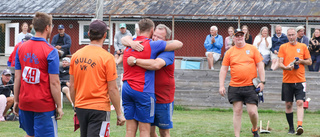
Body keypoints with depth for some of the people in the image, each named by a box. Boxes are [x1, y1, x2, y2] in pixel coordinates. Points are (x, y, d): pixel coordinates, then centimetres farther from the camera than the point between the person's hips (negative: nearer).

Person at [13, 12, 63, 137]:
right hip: (44, 105, -5)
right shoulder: (50, 51, -12)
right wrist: (59, 106, -6)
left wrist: (16, 101, 13)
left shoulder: (21, 48, 4)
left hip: (25, 103, 5)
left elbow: (17, 78, 6)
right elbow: (54, 83, -13)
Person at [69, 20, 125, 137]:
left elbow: (72, 86, 9)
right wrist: (119, 114, -2)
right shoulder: (107, 57, -11)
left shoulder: (76, 55, 4)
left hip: (80, 107, 5)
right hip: (99, 109, -5)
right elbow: (112, 89, -10)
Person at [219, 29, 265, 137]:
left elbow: (260, 65, 5)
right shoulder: (229, 52, 6)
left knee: (252, 112, -4)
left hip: (250, 86, -1)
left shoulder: (252, 49, 4)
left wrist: (262, 81, -3)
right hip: (234, 87, 1)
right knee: (237, 112, 1)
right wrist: (221, 86, 0)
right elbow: (223, 69, 8)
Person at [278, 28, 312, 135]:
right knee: (288, 104, 4)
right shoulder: (283, 47, 6)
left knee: (300, 103, -13)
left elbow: (309, 62, 12)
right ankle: (291, 128, 13)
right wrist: (286, 67, -21)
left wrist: (301, 61, -8)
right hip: (287, 80, 1)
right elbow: (280, 63, 0)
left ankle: (299, 125, -23)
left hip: (300, 80, -1)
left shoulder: (303, 46, 7)